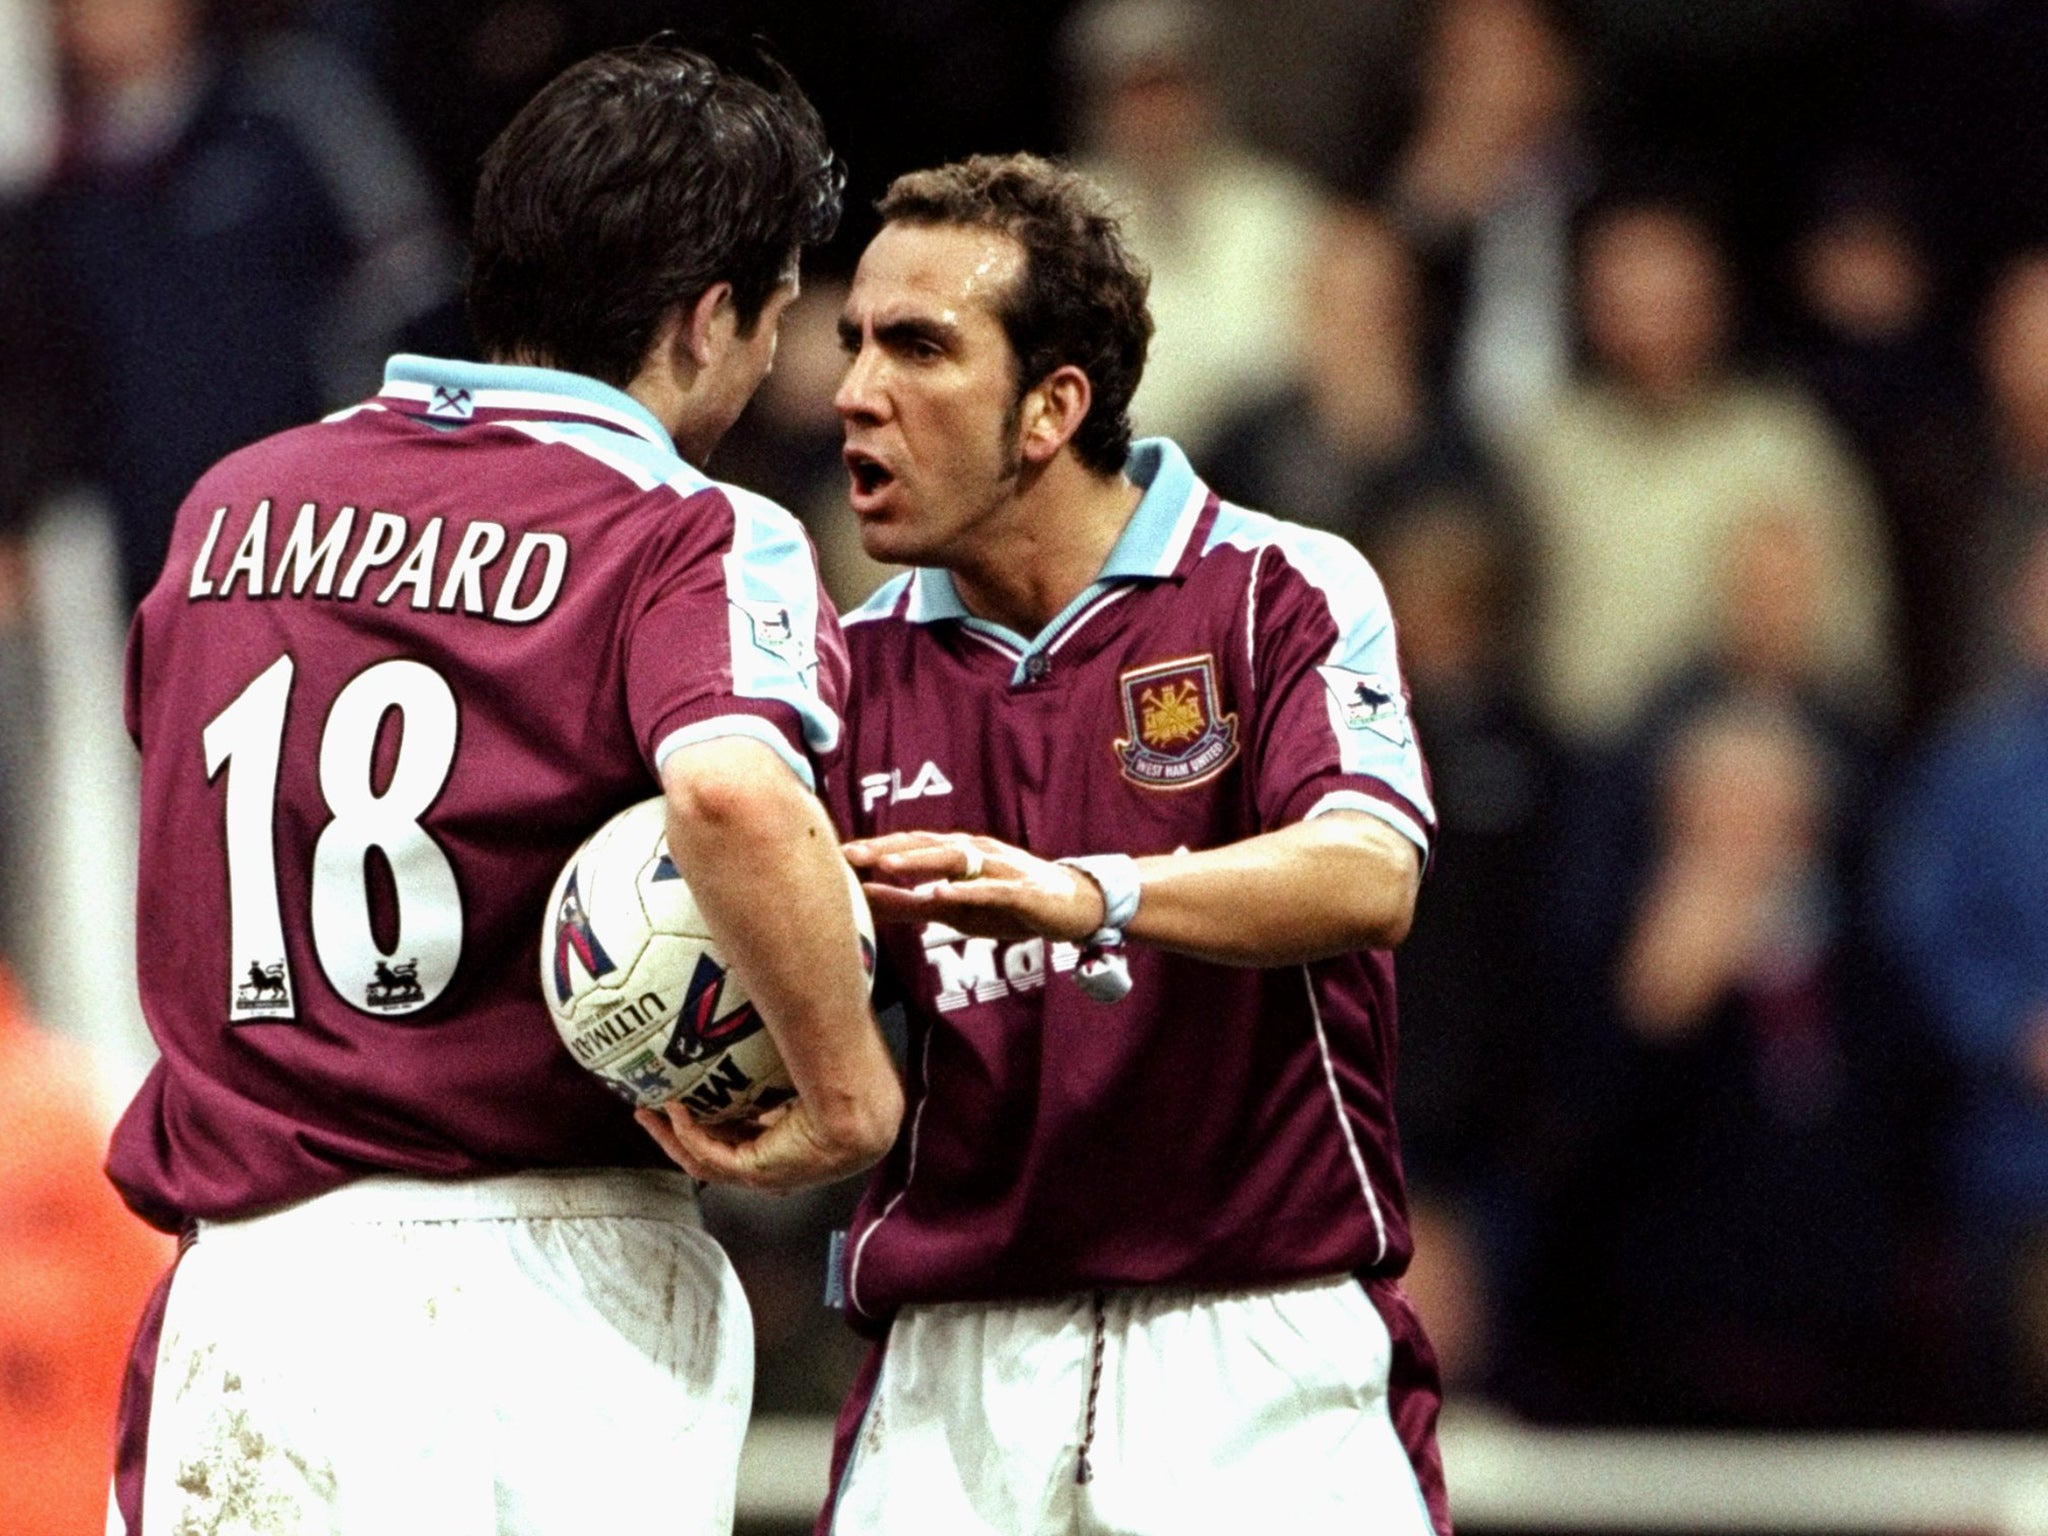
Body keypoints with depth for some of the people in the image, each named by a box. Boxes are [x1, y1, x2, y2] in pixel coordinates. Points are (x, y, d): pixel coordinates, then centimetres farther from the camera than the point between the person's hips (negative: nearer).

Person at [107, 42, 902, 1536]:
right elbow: (735, 790, -28)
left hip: (239, 1283, 4)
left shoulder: (234, 503, 12)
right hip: (555, 1287, -4)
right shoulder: (694, 539, -8)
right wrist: (848, 1091, -18)